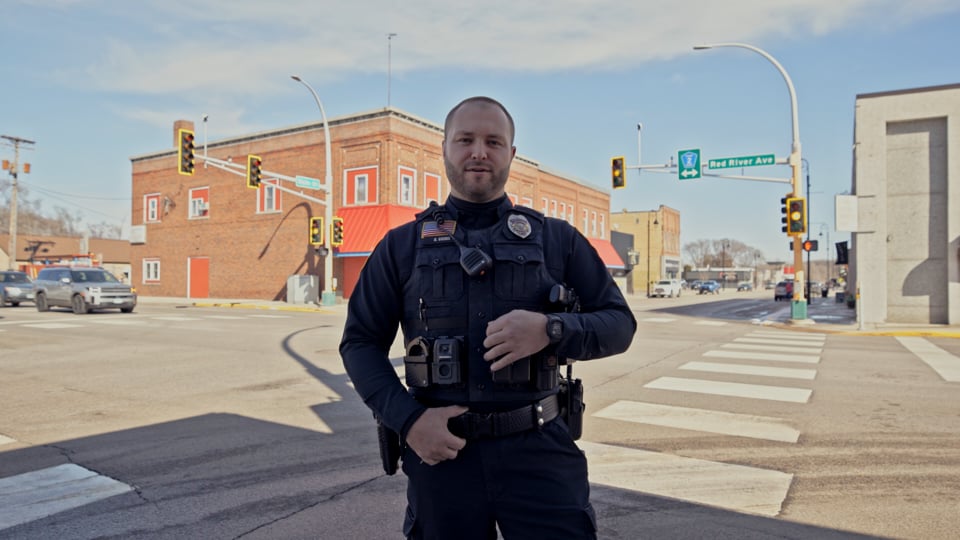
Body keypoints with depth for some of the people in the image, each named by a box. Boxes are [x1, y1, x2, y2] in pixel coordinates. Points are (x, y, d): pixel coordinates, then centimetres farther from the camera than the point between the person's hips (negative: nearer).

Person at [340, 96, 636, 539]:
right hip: (440, 452, 1)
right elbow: (360, 343, 7)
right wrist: (408, 419, -8)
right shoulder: (402, 246, 6)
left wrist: (551, 330, -16)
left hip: (539, 451, 0)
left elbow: (620, 324, 4)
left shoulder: (557, 239, 6)